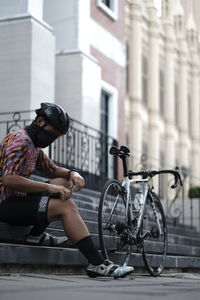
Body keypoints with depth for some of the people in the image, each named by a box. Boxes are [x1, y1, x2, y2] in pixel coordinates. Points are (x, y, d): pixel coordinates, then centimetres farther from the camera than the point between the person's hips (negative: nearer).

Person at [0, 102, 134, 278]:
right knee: (66, 206, -22)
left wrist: (72, 173, 1)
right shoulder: (19, 139, -14)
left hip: (18, 199, 10)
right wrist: (49, 187, -24)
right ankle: (97, 264, -24)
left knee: (64, 182, 11)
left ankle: (36, 235, 0)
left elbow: (53, 170, 25)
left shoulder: (34, 146, 17)